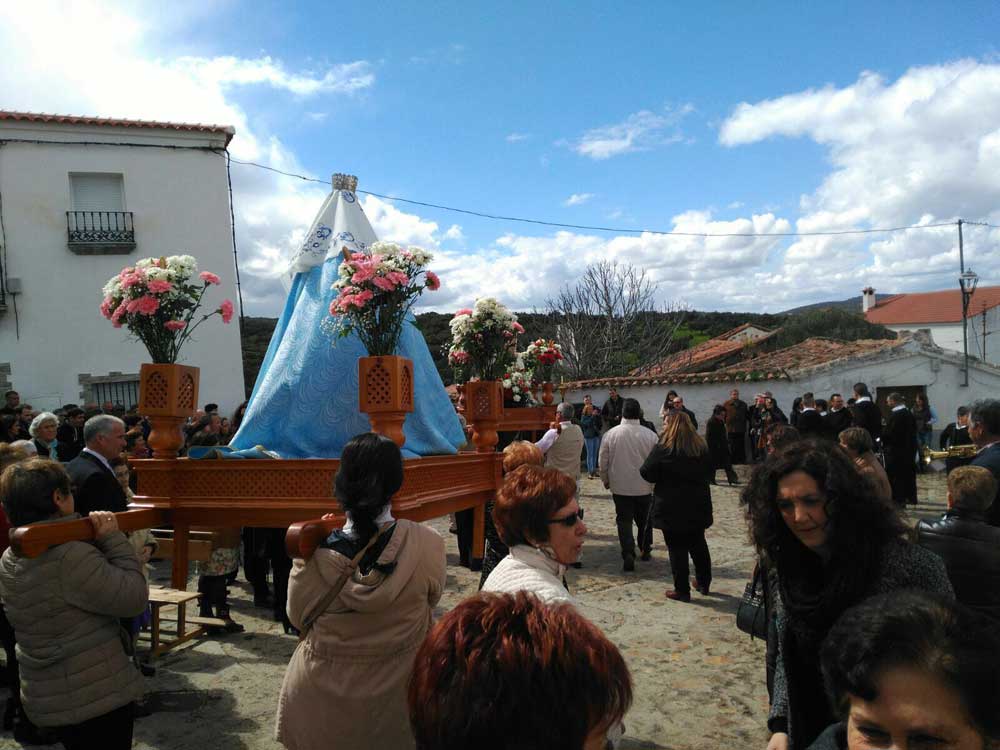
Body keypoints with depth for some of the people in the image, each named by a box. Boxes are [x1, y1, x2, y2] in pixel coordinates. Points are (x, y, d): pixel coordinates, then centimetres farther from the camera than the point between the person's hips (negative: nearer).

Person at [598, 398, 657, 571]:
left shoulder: (610, 434, -10)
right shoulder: (650, 435, -11)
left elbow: (603, 461, -2)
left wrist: (605, 480, 14)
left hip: (620, 487, -1)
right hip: (644, 487, 1)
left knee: (624, 521, 6)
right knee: (644, 520, 19)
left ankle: (628, 556, -6)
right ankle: (644, 550, 32)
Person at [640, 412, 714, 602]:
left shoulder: (662, 449, -13)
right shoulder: (702, 448, 3)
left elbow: (647, 474, -10)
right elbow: (709, 473, 14)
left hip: (672, 508, -5)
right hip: (698, 507, 5)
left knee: (677, 548, 3)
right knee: (698, 545, 20)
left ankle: (682, 590, 8)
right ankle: (704, 583, 31)